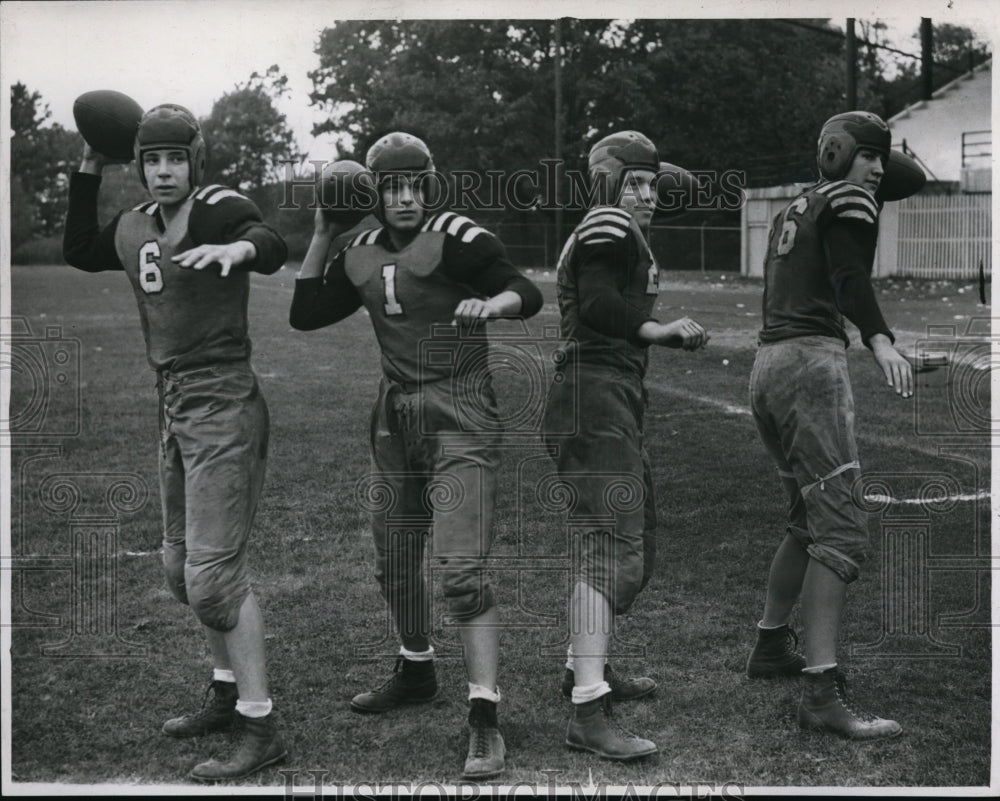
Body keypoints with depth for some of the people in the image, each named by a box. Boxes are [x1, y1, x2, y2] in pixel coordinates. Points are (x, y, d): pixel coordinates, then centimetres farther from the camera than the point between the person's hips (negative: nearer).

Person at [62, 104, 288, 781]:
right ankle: (228, 695, 34)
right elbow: (79, 252, 26)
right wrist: (89, 171, 18)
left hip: (223, 407, -9)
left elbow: (273, 247, -33)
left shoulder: (219, 209, -14)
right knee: (183, 567, 18)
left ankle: (261, 731, -2)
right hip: (177, 409, 9)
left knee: (213, 573, -10)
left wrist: (240, 247, -56)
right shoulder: (137, 227, 11)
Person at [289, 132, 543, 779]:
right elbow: (305, 314, 11)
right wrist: (323, 235, 6)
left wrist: (490, 303, -35)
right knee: (394, 559, 17)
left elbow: (528, 294, -14)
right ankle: (417, 672, 40)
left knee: (462, 569, -15)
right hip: (397, 416, 7)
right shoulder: (362, 256, 10)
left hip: (460, 415, -7)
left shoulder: (457, 238, -9)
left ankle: (486, 720, -11)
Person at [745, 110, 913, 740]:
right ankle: (823, 695, -23)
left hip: (766, 365, 9)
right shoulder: (850, 201, 0)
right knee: (841, 529, -15)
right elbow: (851, 280, -18)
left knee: (809, 516, 23)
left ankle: (772, 647, 32)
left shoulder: (793, 210, 26)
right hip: (812, 362, -9)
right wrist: (880, 340, -33)